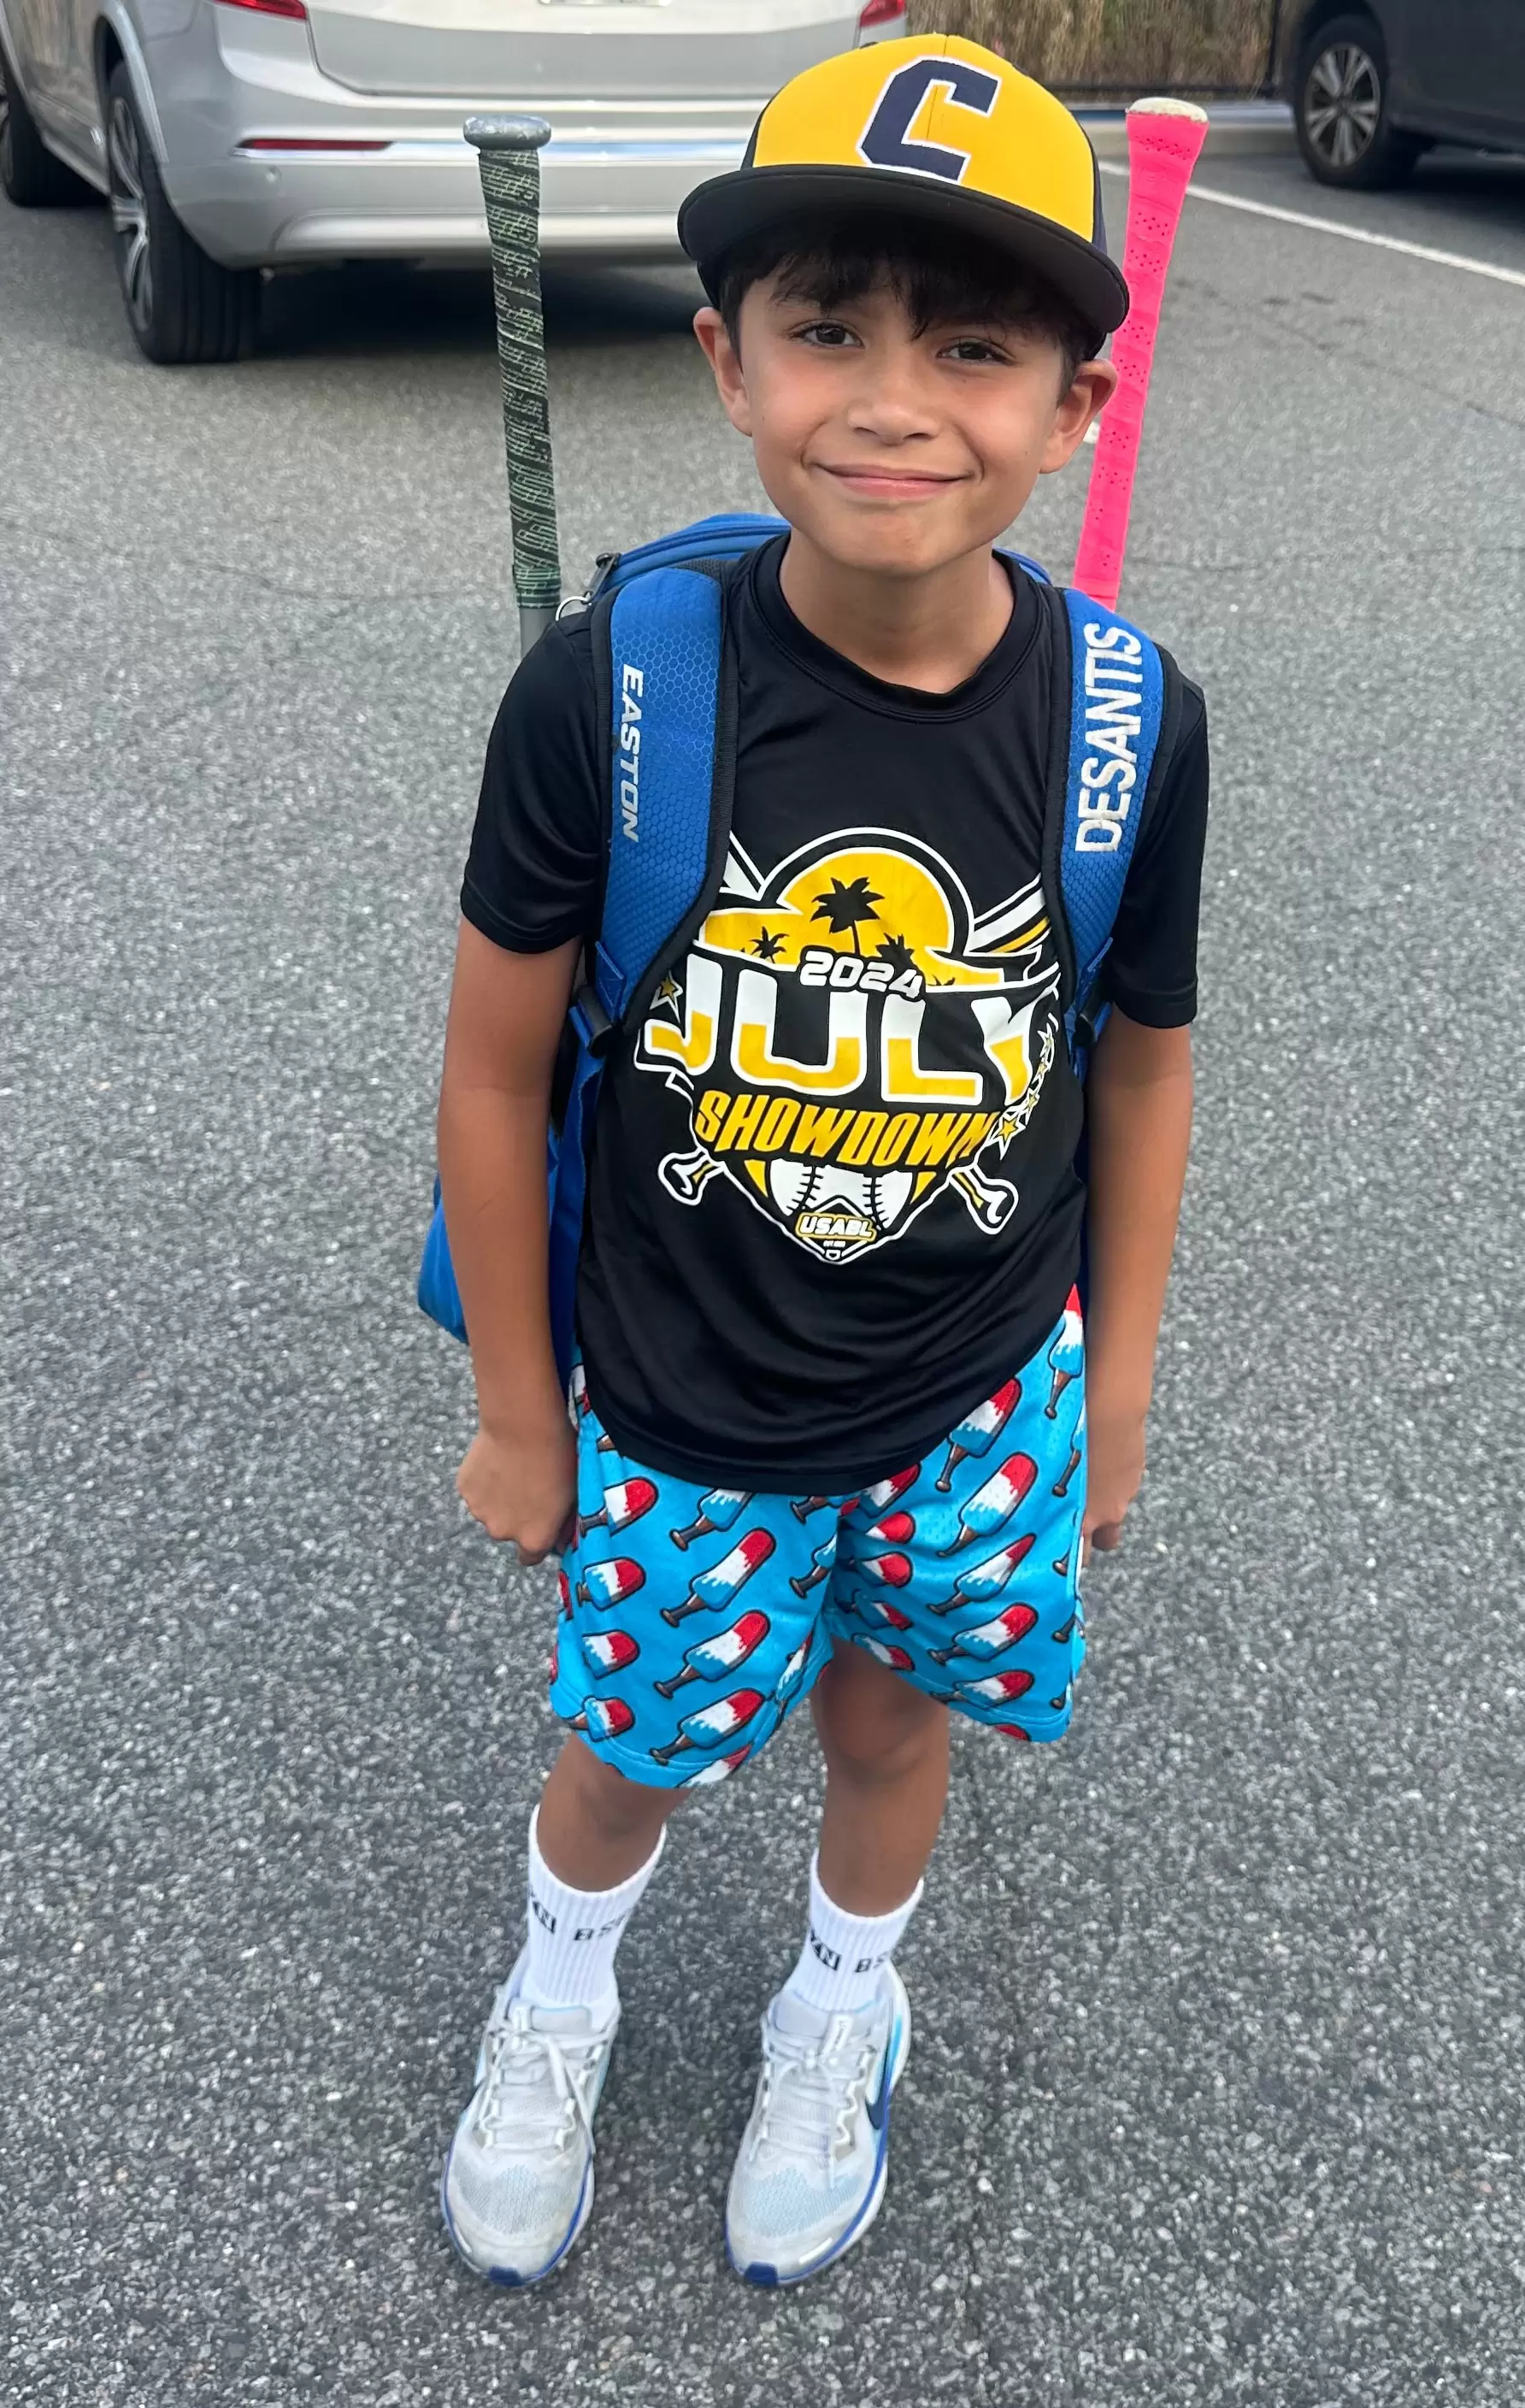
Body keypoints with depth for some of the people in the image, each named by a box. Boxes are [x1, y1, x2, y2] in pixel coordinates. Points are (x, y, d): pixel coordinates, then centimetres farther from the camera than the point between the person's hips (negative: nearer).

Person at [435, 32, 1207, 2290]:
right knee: (642, 1755, 20)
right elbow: (498, 1072, -11)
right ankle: (559, 1998, 57)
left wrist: (1109, 1398, 7)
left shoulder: (1131, 725, -16)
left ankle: (843, 2008, 58)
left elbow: (1139, 1070, -2)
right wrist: (520, 1418, -2)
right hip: (678, 1404, -1)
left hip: (980, 1395, 2)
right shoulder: (606, 688, -22)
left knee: (887, 1718, 23)